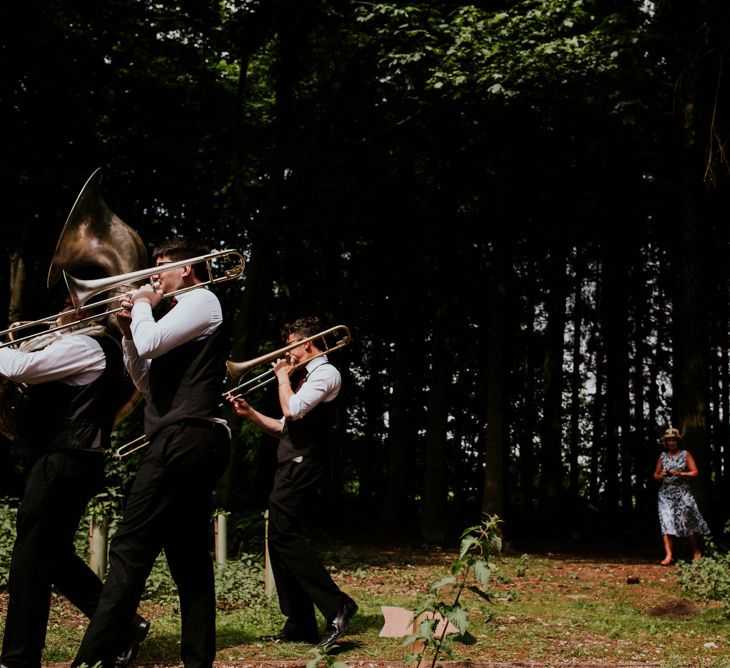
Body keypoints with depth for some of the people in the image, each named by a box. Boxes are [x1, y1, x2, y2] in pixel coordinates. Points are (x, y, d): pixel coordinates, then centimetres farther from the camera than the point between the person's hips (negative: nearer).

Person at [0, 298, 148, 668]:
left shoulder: (84, 345, -12)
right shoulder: (99, 346, 20)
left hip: (63, 463, -10)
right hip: (63, 460, 10)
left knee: (31, 560, -5)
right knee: (54, 556, 17)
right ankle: (123, 624, 23)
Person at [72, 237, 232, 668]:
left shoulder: (202, 300, -4)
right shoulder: (187, 310, 25)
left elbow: (149, 343, -18)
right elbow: (147, 382, 24)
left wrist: (144, 306, 0)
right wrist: (128, 330, 14)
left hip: (183, 438, -10)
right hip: (195, 443, 10)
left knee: (131, 548, -11)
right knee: (189, 553, 8)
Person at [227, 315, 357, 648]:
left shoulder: (326, 373, -7)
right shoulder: (310, 376, 23)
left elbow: (292, 410, -22)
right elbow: (286, 428, 25)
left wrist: (282, 375, -5)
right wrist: (250, 413, 14)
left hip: (302, 466, -10)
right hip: (291, 466, 10)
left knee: (284, 535, -17)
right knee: (281, 540, 7)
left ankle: (336, 605, -15)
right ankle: (299, 626, 10)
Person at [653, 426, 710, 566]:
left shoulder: (686, 454, 3)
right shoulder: (662, 456, 10)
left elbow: (695, 472, -2)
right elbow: (656, 474, 16)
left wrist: (680, 473, -17)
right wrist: (661, 475, -7)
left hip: (683, 492, -2)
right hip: (666, 493, 2)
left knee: (689, 520, -2)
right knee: (666, 522, -9)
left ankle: (696, 552, 16)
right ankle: (669, 555, -12)